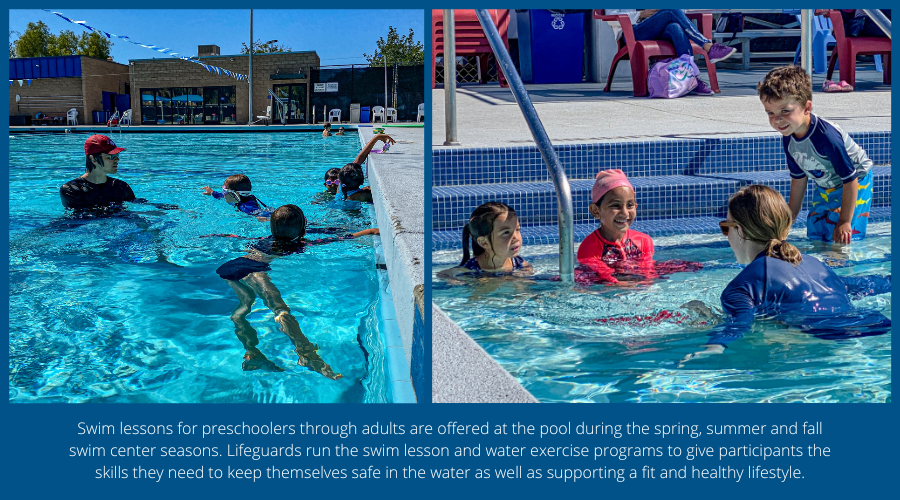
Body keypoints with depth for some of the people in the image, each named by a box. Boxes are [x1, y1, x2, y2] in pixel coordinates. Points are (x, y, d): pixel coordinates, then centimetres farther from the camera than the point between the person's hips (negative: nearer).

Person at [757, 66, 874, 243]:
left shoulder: (826, 136, -38)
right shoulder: (789, 140, -14)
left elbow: (850, 180, -29)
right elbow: (798, 179, 4)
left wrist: (845, 221, -24)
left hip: (856, 184, -7)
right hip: (825, 188, 7)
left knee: (841, 239, -16)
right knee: (815, 235, 5)